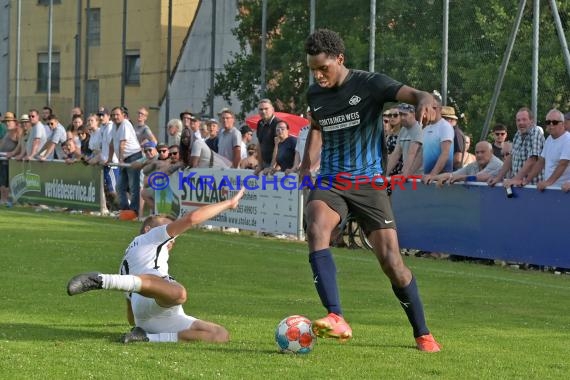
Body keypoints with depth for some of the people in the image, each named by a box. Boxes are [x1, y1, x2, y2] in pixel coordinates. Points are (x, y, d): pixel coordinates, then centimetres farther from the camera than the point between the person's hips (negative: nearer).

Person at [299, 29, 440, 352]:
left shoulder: (369, 84, -9)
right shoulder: (315, 94, 7)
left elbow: (410, 93, -25)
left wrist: (425, 101, -49)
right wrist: (307, 166, 13)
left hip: (368, 182, -3)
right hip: (331, 181, 3)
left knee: (391, 260, -8)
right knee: (317, 229, -30)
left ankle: (423, 334, 14)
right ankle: (337, 319, -39)